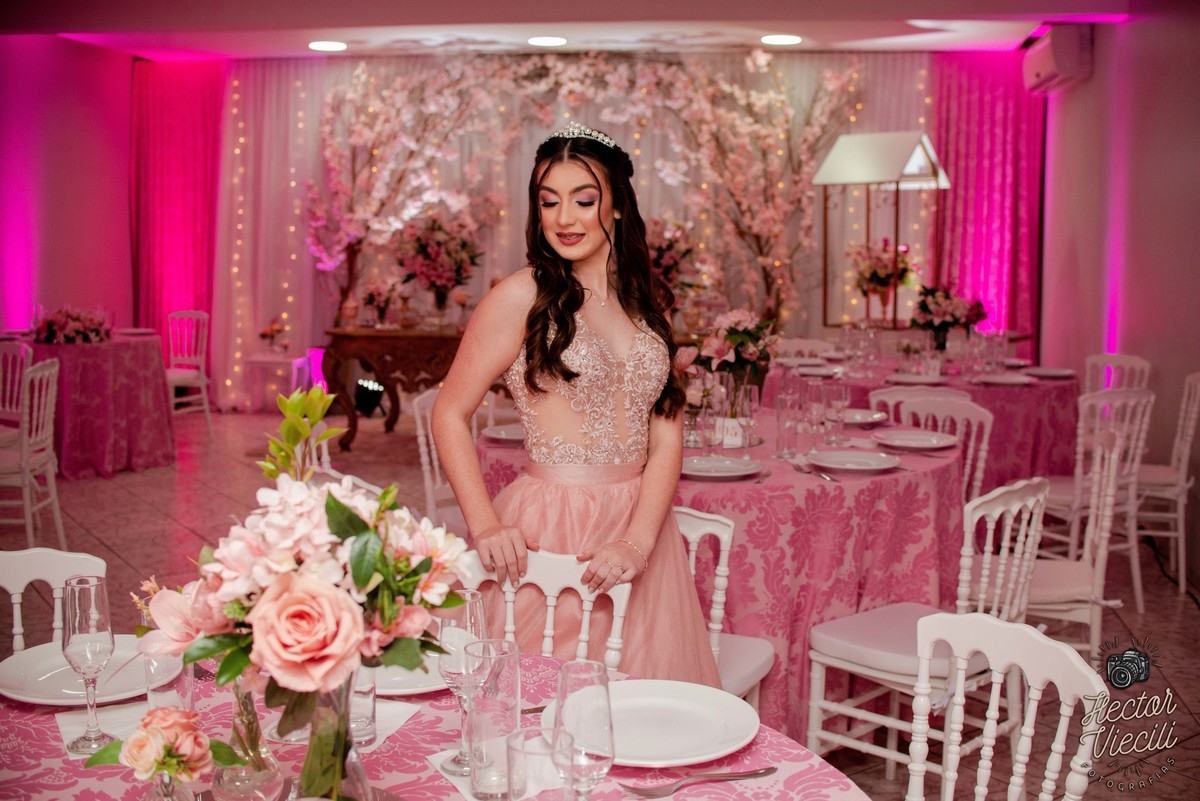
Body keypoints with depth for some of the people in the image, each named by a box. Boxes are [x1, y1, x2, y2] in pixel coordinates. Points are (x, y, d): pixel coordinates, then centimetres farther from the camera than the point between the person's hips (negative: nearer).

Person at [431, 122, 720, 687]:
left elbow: (666, 438, 2)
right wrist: (485, 527, -15)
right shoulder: (522, 296, -6)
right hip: (551, 528, -5)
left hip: (640, 528, 5)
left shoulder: (645, 302, 8)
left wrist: (638, 541, -12)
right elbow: (450, 415, -4)